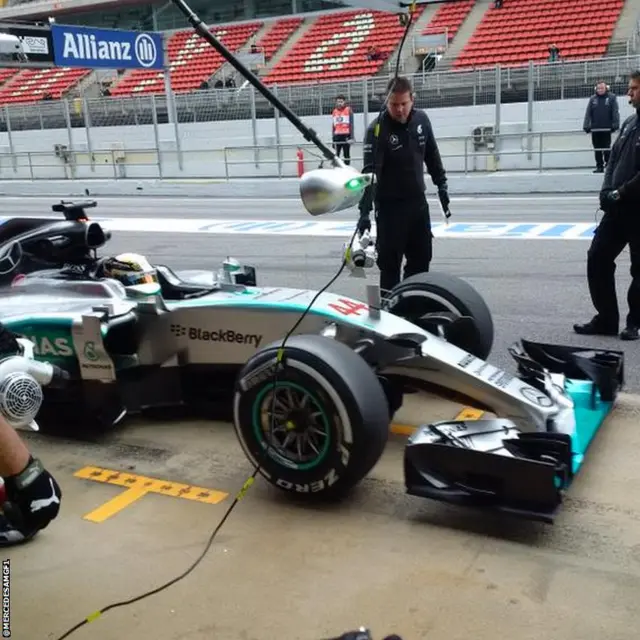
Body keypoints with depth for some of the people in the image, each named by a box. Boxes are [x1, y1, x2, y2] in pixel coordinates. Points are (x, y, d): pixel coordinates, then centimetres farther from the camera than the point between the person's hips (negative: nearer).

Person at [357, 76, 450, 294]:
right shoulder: (377, 129, -19)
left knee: (422, 257, 12)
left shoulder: (421, 120, -2)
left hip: (418, 201, 6)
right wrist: (365, 211, -35)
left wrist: (441, 184, 15)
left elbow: (432, 155, 13)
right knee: (390, 260, -2)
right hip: (390, 205, -5)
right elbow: (369, 173, -27)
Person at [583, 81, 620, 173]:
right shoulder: (593, 99, 9)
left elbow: (615, 112, -4)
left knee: (606, 148, -3)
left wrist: (615, 125, -11)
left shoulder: (612, 98, 0)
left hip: (606, 128, -3)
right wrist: (586, 126, -2)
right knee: (597, 149, 6)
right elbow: (588, 113, 6)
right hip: (595, 129, 4)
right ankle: (599, 166, 13)